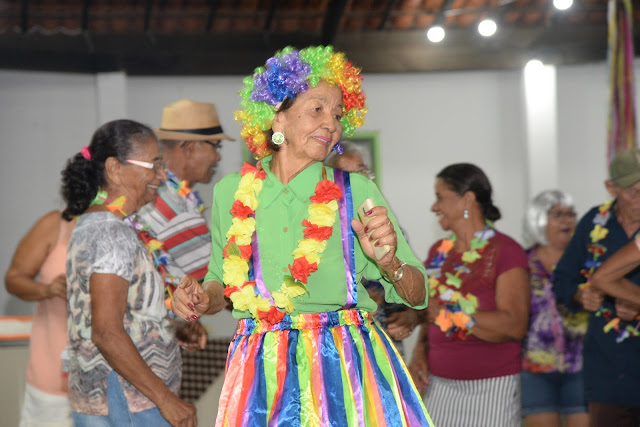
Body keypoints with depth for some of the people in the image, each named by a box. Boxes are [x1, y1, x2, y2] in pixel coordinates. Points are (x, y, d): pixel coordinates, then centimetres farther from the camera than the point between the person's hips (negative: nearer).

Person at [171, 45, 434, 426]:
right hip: (264, 372, 1)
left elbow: (418, 294, 1)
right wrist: (202, 298, -4)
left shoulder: (356, 190, 0)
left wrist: (388, 262, -18)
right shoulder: (231, 192, 4)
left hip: (345, 364, -1)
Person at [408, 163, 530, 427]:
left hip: (491, 386, -5)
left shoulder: (505, 251, -8)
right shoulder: (439, 251, 11)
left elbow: (515, 326, -19)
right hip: (440, 385, 5)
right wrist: (420, 350, 1)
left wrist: (446, 312, -20)